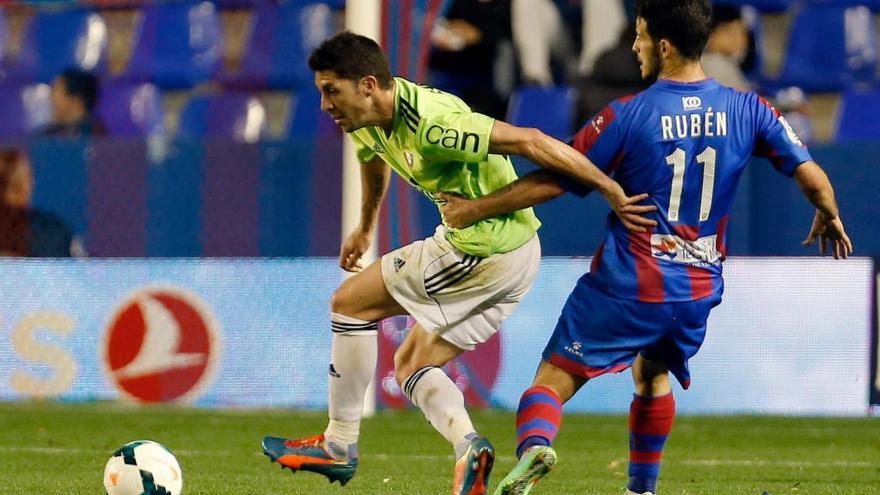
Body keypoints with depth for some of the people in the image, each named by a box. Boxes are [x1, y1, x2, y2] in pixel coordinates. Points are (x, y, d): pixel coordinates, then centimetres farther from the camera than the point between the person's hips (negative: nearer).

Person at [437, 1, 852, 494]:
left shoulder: (627, 117, -11)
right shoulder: (747, 111, -2)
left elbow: (553, 181, -7)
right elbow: (813, 177, 1)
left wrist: (476, 208, 6)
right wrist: (830, 217, 24)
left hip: (627, 287, -5)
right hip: (699, 289, 5)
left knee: (554, 379, -3)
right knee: (652, 375, 30)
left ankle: (534, 445, -32)